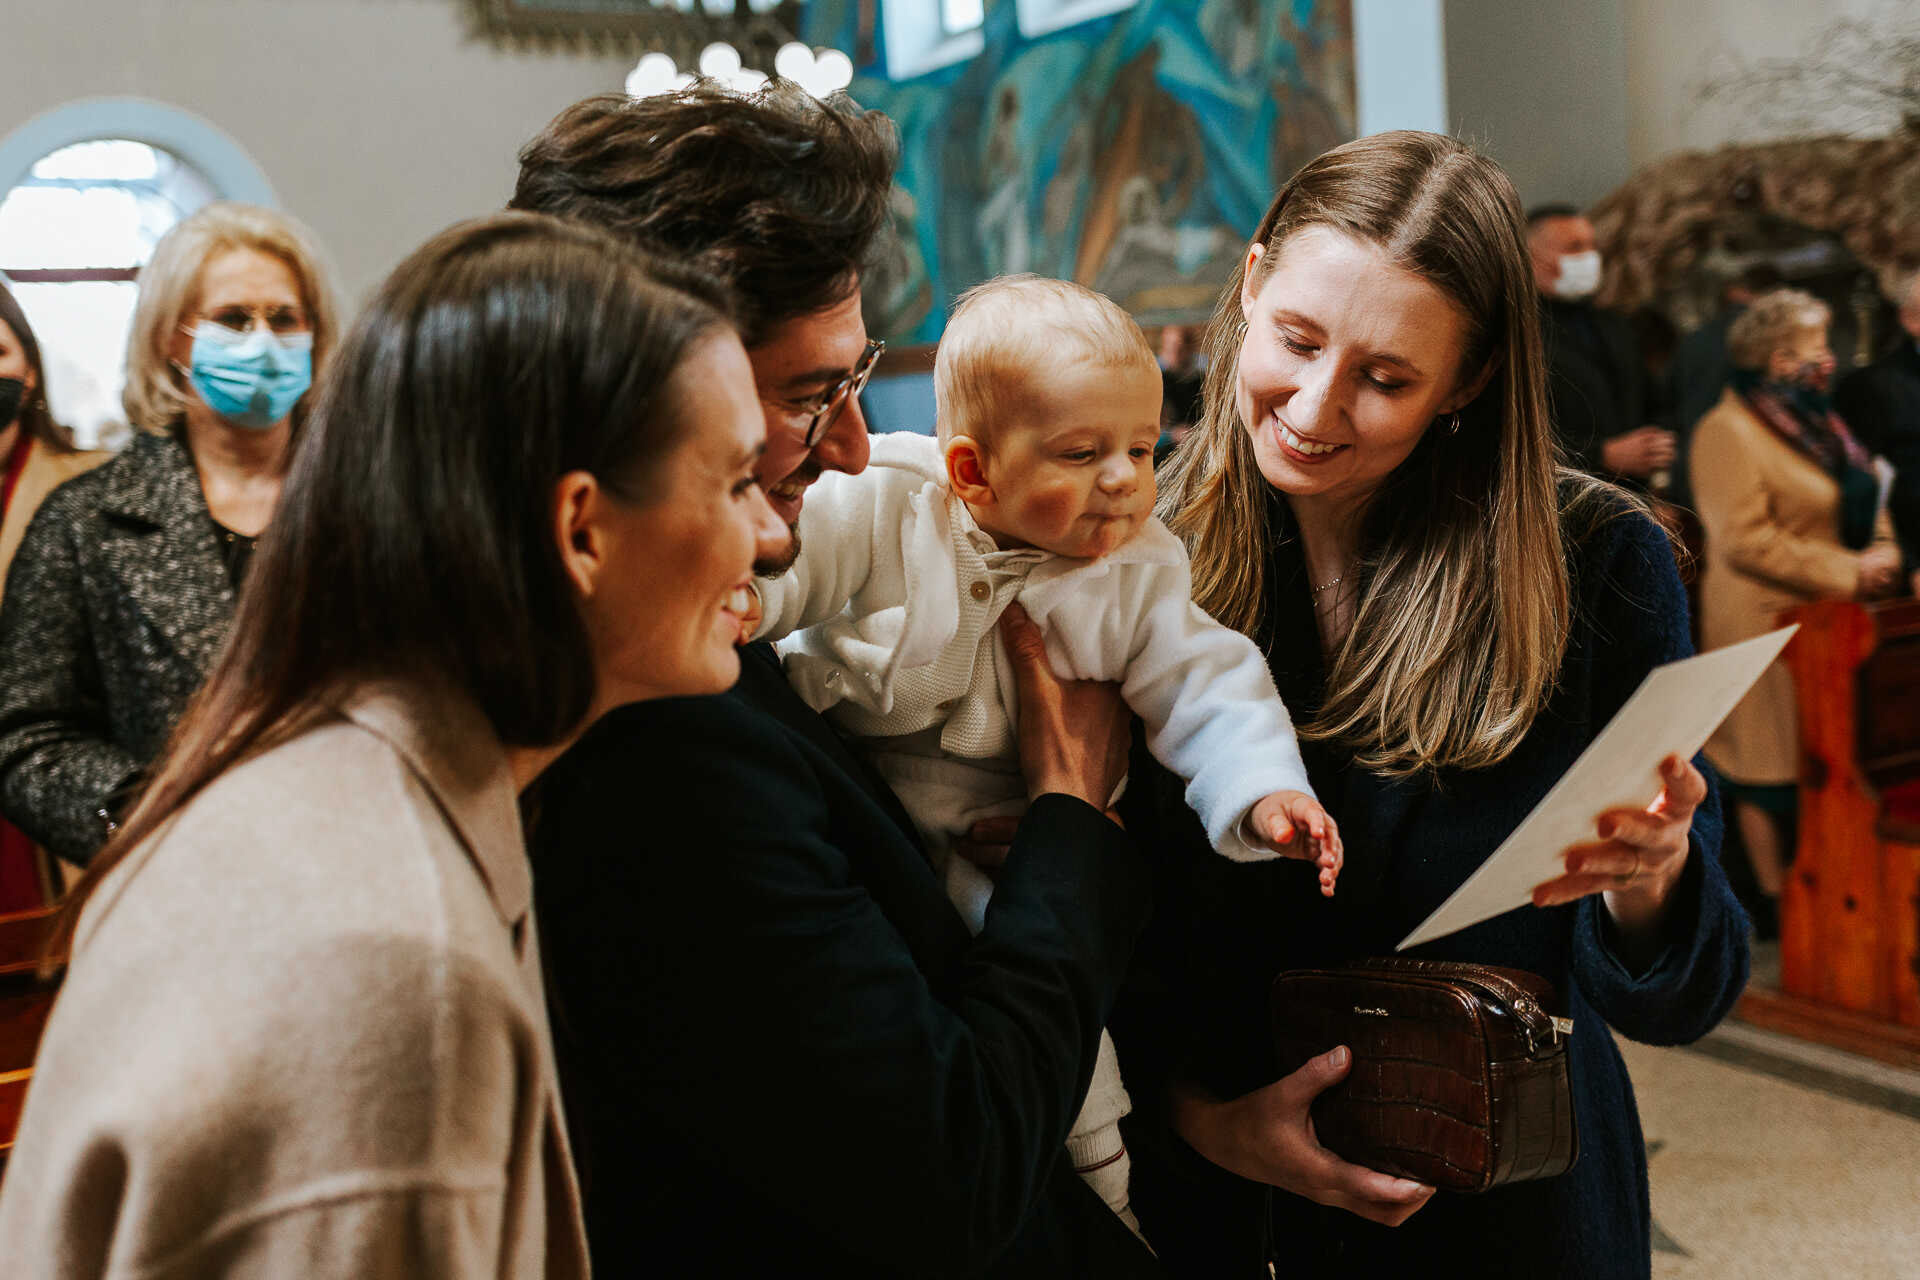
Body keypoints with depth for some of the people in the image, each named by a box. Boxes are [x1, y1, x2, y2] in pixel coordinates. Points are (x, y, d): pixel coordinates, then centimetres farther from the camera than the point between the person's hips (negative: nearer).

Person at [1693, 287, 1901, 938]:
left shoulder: (1815, 419, 16)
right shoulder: (1728, 432, -12)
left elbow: (1864, 499, 21)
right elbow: (1745, 539, -20)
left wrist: (1882, 553, -1)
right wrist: (1845, 573, -18)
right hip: (1767, 624, -8)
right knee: (1770, 761, 0)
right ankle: (1774, 898, 10)